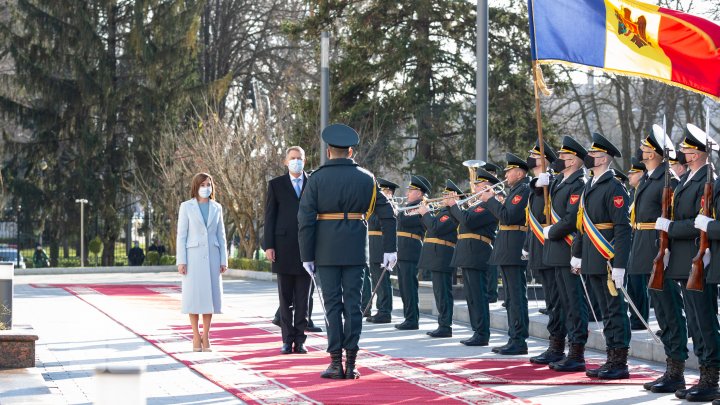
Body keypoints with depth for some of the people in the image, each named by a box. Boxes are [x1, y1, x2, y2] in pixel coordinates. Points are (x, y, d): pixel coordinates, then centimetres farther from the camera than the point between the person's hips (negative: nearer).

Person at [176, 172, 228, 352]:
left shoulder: (216, 208, 10)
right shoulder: (186, 206, 2)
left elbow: (221, 235, 11)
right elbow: (181, 235, -1)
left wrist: (224, 260, 4)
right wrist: (181, 260, -9)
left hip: (212, 256, 3)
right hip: (193, 256, -3)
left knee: (210, 295, 1)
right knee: (194, 296, -2)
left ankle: (205, 337, 8)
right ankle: (196, 338, 5)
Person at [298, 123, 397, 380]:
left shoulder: (317, 179, -3)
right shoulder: (365, 178, 4)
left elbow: (306, 220, -9)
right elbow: (387, 214, 1)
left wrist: (306, 256, -4)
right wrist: (390, 248, 6)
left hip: (326, 252, -1)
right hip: (356, 252, 2)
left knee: (333, 305, 4)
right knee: (353, 305, 5)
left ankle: (336, 363, 2)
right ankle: (351, 364, 5)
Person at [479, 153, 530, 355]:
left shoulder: (523, 190, -12)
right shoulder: (516, 190, 19)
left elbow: (507, 217, -21)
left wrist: (490, 200, -11)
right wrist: (492, 200, 12)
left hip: (514, 252, -10)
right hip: (508, 253, 10)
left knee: (516, 297, -8)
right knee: (512, 297, 12)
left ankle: (519, 341, -6)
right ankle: (514, 339, 16)